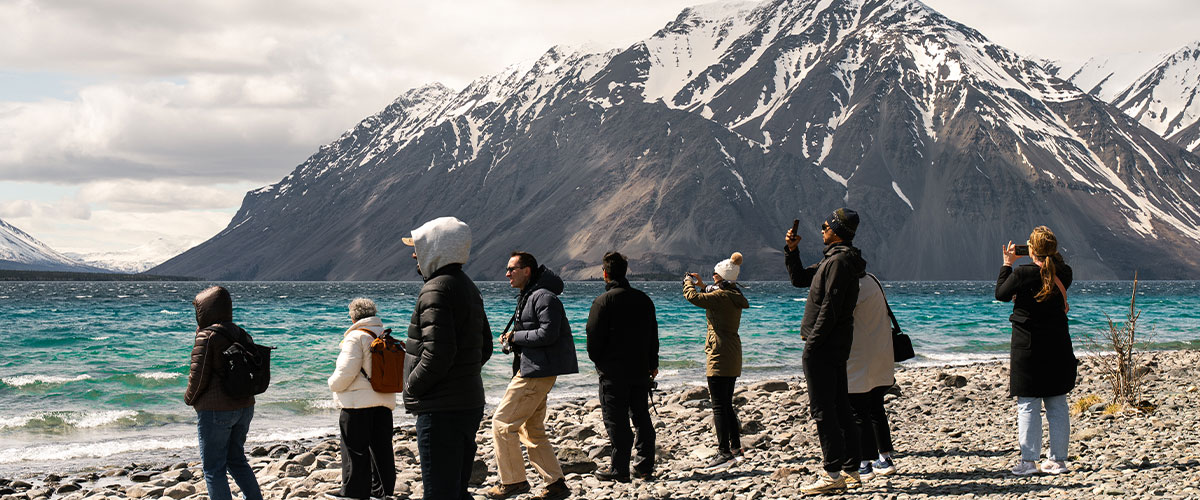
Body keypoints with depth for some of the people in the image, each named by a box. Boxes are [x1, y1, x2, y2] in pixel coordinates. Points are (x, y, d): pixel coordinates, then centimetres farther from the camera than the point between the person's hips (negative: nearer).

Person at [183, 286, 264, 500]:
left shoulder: (207, 336, -14)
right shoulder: (242, 335, 8)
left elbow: (198, 375, -14)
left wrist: (190, 398, 3)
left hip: (215, 410, -8)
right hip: (244, 407, 8)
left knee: (213, 468, 2)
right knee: (237, 460, 21)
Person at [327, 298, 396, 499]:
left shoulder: (356, 337, -11)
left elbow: (347, 371, -16)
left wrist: (333, 384, 1)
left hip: (358, 403, -7)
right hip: (385, 401, 7)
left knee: (356, 452, -1)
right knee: (382, 448, 11)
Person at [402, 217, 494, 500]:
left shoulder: (436, 290, -16)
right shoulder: (468, 287, 15)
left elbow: (438, 352, -25)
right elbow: (484, 347, 21)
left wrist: (412, 387, -11)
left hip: (441, 410, -10)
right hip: (471, 403, 10)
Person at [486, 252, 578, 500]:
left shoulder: (543, 297, -14)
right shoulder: (527, 297, 19)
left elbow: (547, 334, -23)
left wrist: (515, 336, -14)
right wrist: (510, 340, 6)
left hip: (538, 372, -11)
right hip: (531, 370, 11)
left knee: (502, 423, -7)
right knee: (532, 430, 13)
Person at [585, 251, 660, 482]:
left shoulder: (603, 301, -13)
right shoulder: (644, 299, 8)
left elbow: (594, 336, -12)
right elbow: (653, 335, 15)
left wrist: (597, 360, 6)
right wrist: (653, 364, 23)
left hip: (613, 371, -6)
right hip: (641, 370, 6)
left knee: (616, 420, -2)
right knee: (641, 417, 13)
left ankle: (619, 469, 0)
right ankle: (644, 466, 15)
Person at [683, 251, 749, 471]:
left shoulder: (722, 296, -16)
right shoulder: (734, 296, 12)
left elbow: (692, 297, -22)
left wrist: (688, 283, -1)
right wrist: (702, 286, 30)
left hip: (720, 356, -10)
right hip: (732, 356, 10)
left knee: (719, 406, -9)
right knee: (726, 404, 17)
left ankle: (724, 452, -11)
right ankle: (735, 447, 22)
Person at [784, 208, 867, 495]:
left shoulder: (839, 261, -16)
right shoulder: (835, 259, 18)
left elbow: (830, 308, -22)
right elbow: (799, 279, 27)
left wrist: (812, 342, -20)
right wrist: (791, 250, 14)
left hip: (822, 346, -11)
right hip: (837, 347, 11)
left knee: (822, 410, -8)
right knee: (840, 408, 12)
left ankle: (833, 474, -9)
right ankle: (851, 471, 16)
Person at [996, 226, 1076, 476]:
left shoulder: (1022, 274, -15)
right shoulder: (1063, 275, -2)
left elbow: (1001, 294, 0)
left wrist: (1007, 264, 10)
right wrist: (1052, 257, 17)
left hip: (1028, 349, -4)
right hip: (1058, 348, 4)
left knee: (1027, 405, 2)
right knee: (1057, 405, 10)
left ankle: (1029, 460, 0)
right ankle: (1058, 460, 12)